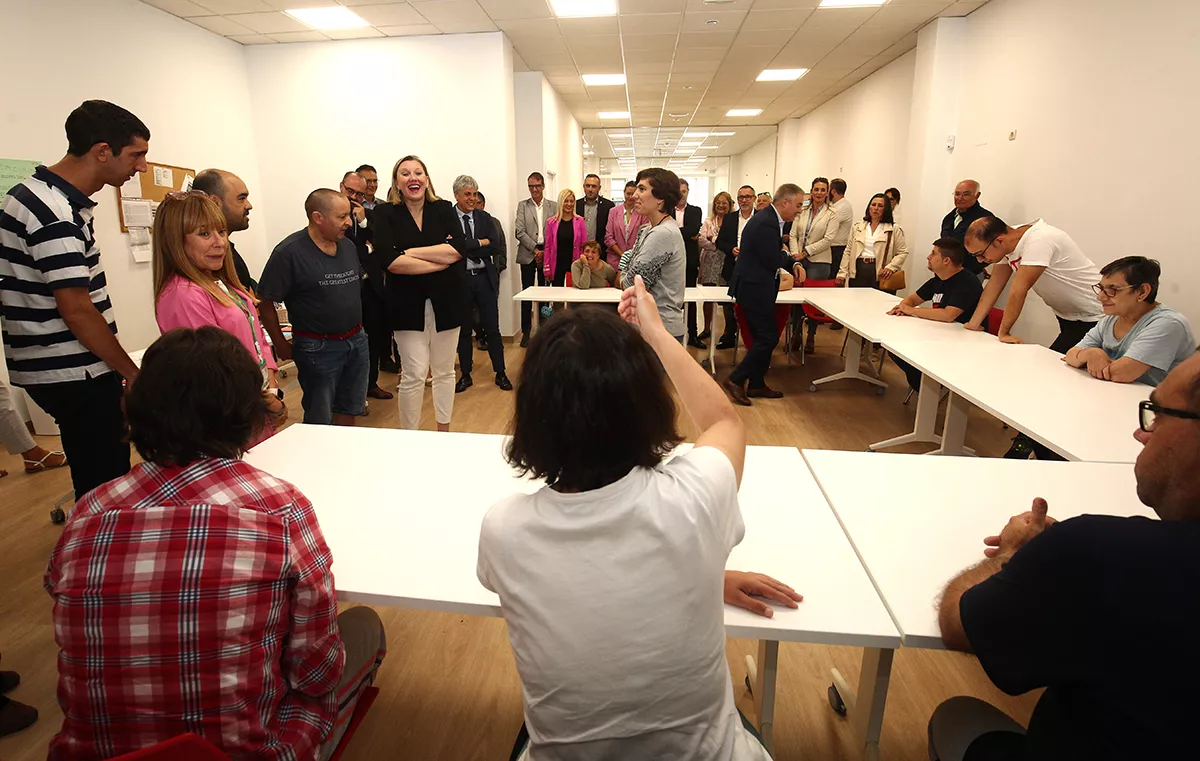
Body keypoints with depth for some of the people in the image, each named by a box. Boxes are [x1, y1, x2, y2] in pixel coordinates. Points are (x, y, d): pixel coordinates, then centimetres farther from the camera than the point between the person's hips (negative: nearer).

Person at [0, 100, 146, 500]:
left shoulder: (37, 193, 11)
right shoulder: (56, 214, -19)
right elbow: (76, 310, -21)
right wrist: (133, 373, -12)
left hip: (59, 370, 9)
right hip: (75, 375, -9)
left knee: (95, 481, 19)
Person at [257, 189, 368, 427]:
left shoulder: (348, 246, 4)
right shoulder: (289, 252, -15)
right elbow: (265, 302, -10)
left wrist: (357, 330, 11)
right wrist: (281, 345, -5)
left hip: (356, 341, 6)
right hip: (318, 348, -6)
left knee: (349, 409, 17)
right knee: (320, 420, 7)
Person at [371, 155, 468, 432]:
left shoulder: (443, 209, 6)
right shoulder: (384, 214, 0)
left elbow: (457, 250, -10)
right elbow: (390, 261, -14)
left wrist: (411, 252, -11)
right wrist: (440, 261, -11)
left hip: (446, 301, 2)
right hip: (408, 303, -2)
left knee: (444, 371, 10)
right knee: (414, 374, -5)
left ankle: (444, 432, 26)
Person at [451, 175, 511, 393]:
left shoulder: (484, 218, 7)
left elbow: (493, 248, -4)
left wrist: (467, 248, -12)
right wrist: (480, 242, -11)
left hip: (485, 278, 2)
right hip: (460, 279, -2)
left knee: (492, 328, 5)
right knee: (463, 328, 10)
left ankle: (500, 373, 16)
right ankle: (465, 374, 22)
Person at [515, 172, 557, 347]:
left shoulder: (553, 206, 8)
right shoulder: (522, 206, 6)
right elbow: (519, 232, -2)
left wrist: (545, 252, -7)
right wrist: (535, 250, -9)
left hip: (547, 254, 1)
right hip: (528, 254, -1)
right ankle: (526, 332, 7)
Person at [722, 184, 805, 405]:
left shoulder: (771, 219, 11)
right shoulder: (766, 223, -22)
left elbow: (775, 254, 18)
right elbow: (773, 261, -21)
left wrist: (793, 263, 1)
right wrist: (791, 259, 0)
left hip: (755, 287, 11)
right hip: (754, 288, -11)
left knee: (763, 337, 15)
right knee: (768, 338, -6)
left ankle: (757, 384, 25)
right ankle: (735, 380, 1)